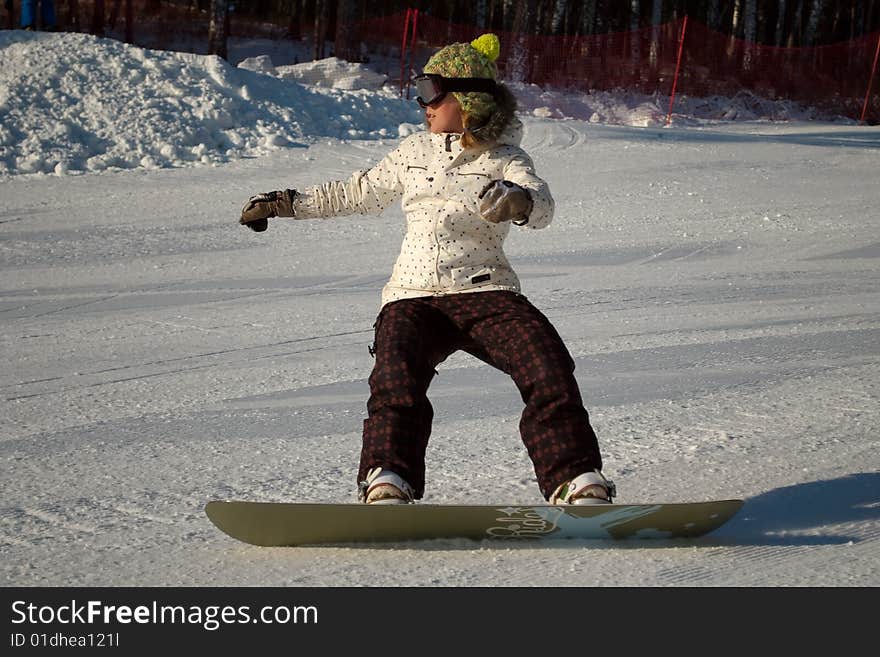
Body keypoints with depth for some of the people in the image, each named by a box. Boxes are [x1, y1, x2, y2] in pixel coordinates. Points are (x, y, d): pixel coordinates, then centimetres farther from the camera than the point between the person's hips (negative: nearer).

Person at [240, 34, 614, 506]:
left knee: (549, 369, -26)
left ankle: (578, 484, -25)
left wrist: (515, 200, -38)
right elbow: (360, 193, 35)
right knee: (396, 382, -29)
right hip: (413, 296, 3)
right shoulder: (414, 153, 20)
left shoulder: (504, 160, 6)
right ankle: (386, 484, -39)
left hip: (485, 290, -2)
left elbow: (541, 206, -14)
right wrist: (288, 203, 35)